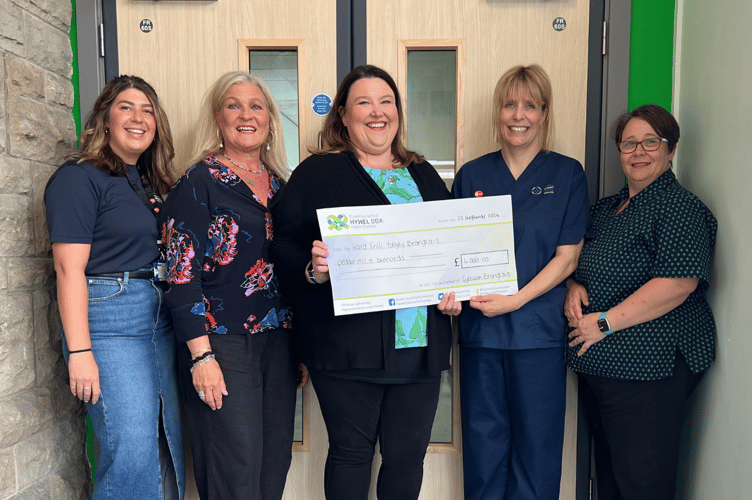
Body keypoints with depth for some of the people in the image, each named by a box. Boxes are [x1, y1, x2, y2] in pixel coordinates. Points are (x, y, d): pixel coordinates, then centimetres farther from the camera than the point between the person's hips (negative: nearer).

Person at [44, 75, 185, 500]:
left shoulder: (149, 182, 16)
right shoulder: (80, 178, -6)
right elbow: (70, 268, -12)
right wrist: (79, 351, -16)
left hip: (161, 320, 7)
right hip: (109, 321, -7)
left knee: (170, 444, 11)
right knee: (132, 453, -7)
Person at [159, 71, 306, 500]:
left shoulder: (281, 185, 12)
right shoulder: (199, 182, -5)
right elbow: (182, 275, -10)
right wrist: (202, 356, -16)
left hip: (279, 341, 6)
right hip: (223, 342, -5)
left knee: (276, 461, 12)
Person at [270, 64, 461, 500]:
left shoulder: (424, 175, 16)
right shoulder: (318, 172, 1)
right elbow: (285, 245, -4)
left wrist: (454, 290, 2)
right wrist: (313, 269, -23)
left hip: (420, 345, 5)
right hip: (349, 345, -4)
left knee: (409, 455, 14)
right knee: (351, 451, 10)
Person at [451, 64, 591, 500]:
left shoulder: (568, 174, 2)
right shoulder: (473, 174, 7)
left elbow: (568, 256, -3)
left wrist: (516, 300, -14)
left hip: (539, 328, -2)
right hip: (480, 324, 2)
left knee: (536, 439, 8)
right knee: (483, 436, 12)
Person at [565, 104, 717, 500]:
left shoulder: (681, 208, -10)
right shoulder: (607, 207, 14)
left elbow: (677, 283, -22)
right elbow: (574, 257, 21)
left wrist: (605, 322, -19)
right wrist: (573, 286, -2)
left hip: (649, 367, -8)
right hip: (598, 363, 8)